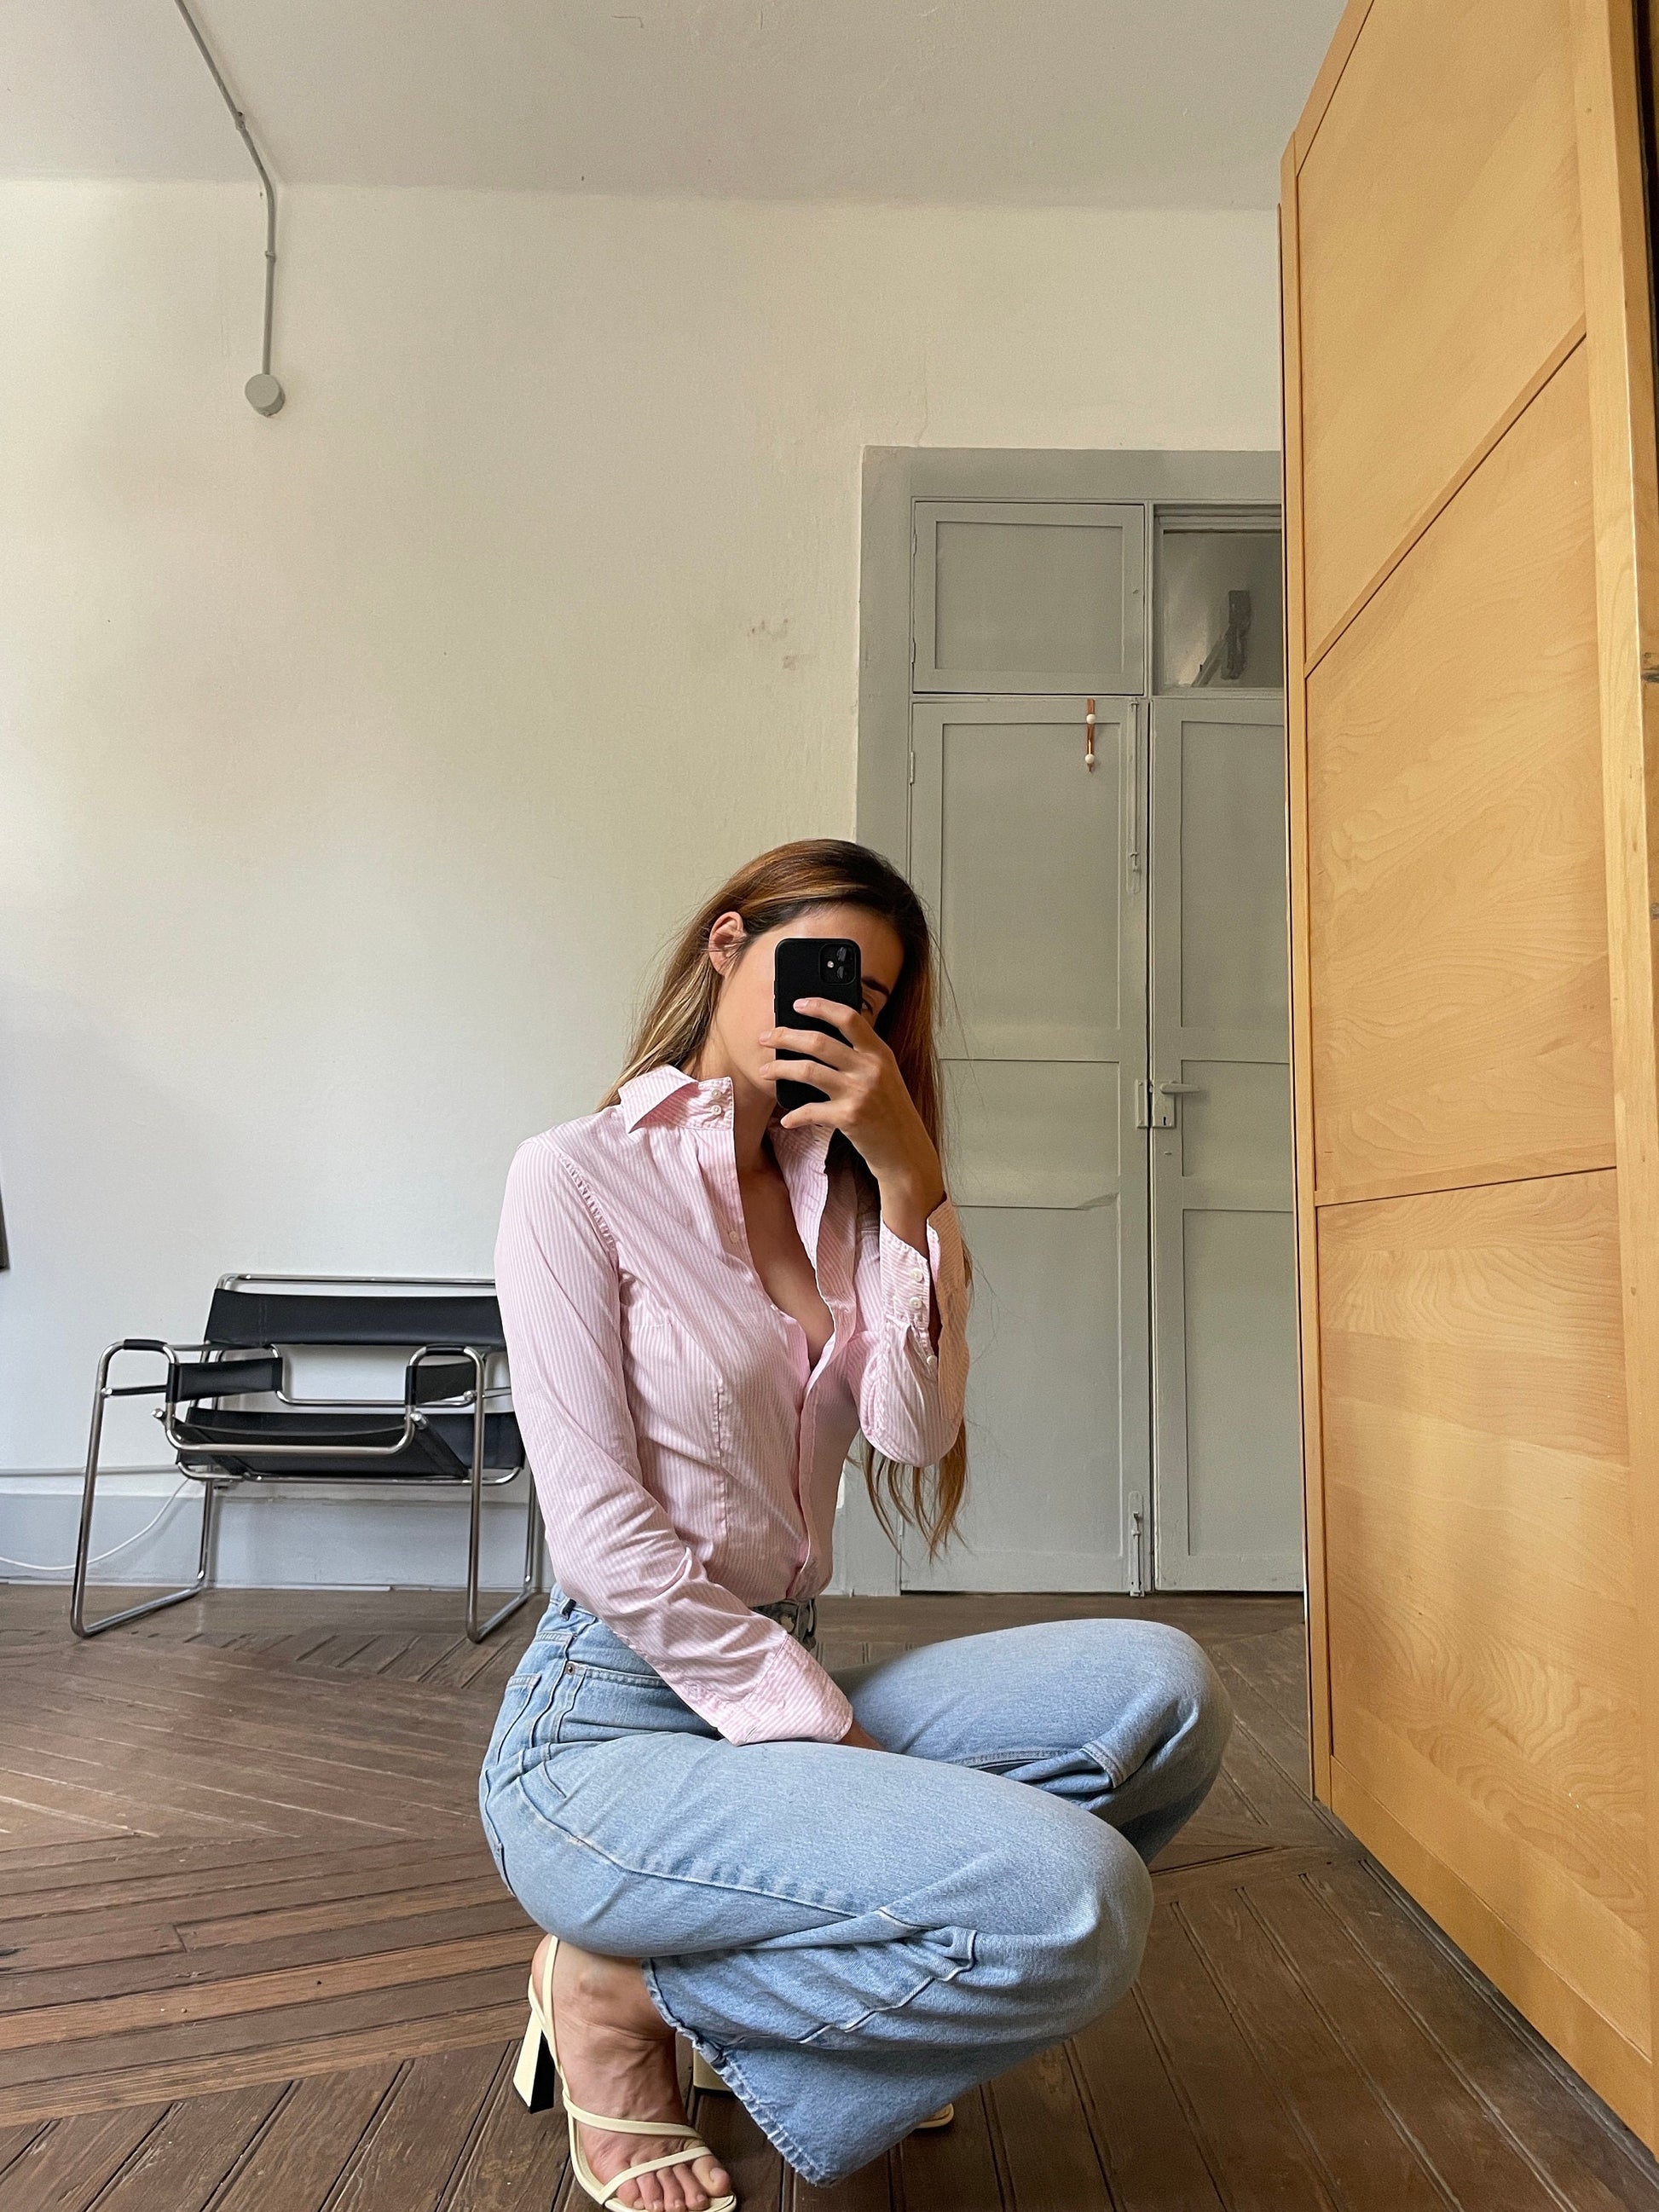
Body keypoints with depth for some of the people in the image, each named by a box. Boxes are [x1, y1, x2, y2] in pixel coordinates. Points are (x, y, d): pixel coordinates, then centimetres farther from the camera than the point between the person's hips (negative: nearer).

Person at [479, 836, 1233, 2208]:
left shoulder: (833, 1195, 12)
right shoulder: (579, 1179, -8)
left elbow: (915, 1434, -3)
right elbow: (604, 1535, -14)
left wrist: (909, 1180, -10)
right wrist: (833, 1745, -15)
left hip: (785, 1679, 7)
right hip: (611, 1723, -7)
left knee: (1161, 1687, -15)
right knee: (1075, 1903, -26)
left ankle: (812, 1969, 5)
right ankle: (624, 1993, -2)